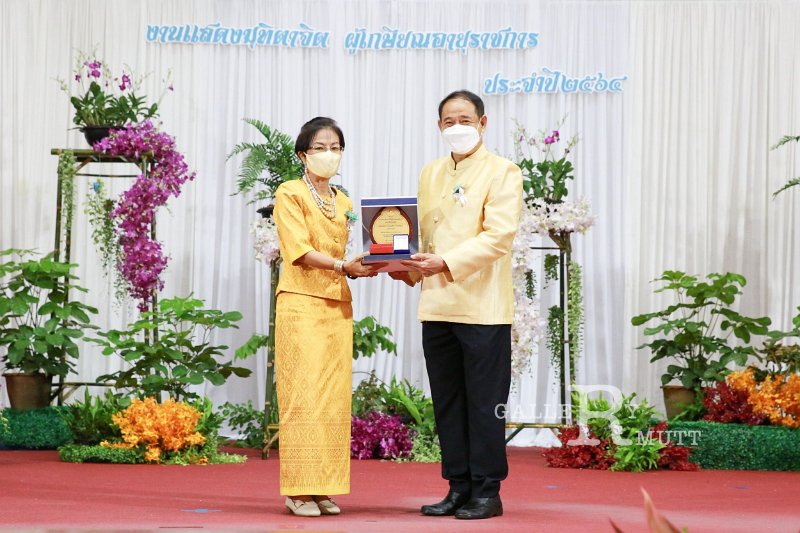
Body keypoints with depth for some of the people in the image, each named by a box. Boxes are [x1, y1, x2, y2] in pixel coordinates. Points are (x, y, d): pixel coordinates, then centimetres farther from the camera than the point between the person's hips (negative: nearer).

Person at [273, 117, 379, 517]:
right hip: (301, 303, -6)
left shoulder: (343, 203, 19)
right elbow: (299, 251, -12)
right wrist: (343, 265, -24)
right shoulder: (290, 194, -1)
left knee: (334, 397, 2)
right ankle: (298, 489, -8)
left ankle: (324, 487, 5)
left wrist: (366, 266, -6)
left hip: (338, 307, 6)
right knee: (303, 395, -9)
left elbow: (346, 254, 15)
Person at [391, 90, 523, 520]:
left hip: (482, 307, -6)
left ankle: (487, 492, 4)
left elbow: (497, 236, -14)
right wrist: (411, 268, -1)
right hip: (436, 305, 6)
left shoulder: (502, 172, -3)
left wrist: (445, 263, -24)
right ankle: (458, 488, 14)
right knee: (447, 403, 8)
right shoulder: (430, 174, 16)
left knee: (484, 403, -2)